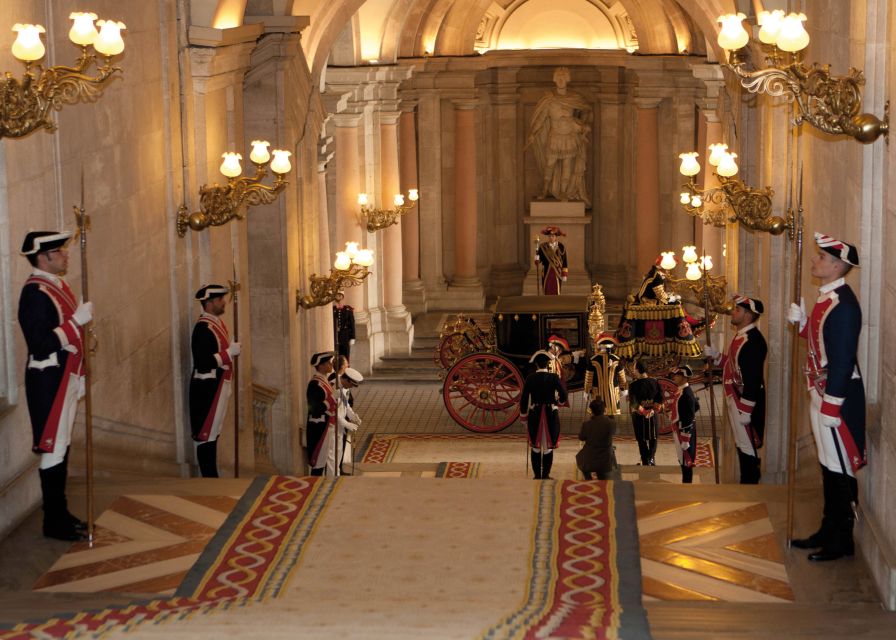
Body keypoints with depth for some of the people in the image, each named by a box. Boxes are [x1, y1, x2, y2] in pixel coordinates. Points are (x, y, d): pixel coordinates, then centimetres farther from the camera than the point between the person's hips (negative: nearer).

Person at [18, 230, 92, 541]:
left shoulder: (58, 286, 13)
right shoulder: (35, 293, -17)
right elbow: (41, 344, -24)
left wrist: (77, 378, 22)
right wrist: (77, 320, -23)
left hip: (65, 378, 9)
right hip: (49, 379, -9)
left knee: (62, 446, 14)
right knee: (52, 448, -4)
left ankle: (60, 515, 22)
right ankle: (54, 522, 2)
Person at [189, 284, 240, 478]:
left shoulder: (217, 323, 13)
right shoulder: (203, 328, -17)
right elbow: (203, 363, -23)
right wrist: (229, 353, -20)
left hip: (218, 387, 10)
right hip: (207, 388, -10)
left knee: (213, 433, 13)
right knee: (206, 435, -6)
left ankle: (212, 478, 18)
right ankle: (209, 480, -4)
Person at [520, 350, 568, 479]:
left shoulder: (530, 378, -5)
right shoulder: (554, 377, -8)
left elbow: (524, 398, -4)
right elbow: (563, 396, -12)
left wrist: (523, 416, 8)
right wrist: (558, 401, 13)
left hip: (534, 414, 1)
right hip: (551, 414, -1)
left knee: (535, 446, 12)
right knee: (548, 446, 7)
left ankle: (537, 476, 15)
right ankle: (545, 475, 9)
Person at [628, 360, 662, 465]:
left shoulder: (633, 384, -15)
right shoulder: (654, 382, -5)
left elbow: (633, 402, -20)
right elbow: (660, 398, -7)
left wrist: (642, 411, -13)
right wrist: (653, 409, -8)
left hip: (639, 416, -2)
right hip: (653, 415, 3)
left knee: (642, 439, 10)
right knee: (653, 438, 20)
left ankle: (646, 461, 12)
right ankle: (651, 458, 16)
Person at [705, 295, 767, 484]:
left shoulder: (753, 340, -20)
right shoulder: (740, 336, 13)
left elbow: (753, 378, -24)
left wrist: (745, 410, -25)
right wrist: (715, 356, 9)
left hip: (746, 401, -11)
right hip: (735, 398, 11)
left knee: (747, 446, -5)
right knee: (742, 444, 16)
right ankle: (747, 483, 24)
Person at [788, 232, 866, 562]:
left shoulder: (843, 304, -20)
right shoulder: (825, 297, 11)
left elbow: (843, 358, -22)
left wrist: (831, 406, -22)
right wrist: (801, 321, 4)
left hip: (838, 397, -10)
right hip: (821, 394, 10)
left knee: (839, 470, -1)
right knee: (828, 465, 16)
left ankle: (842, 541, 7)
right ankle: (829, 531, 26)